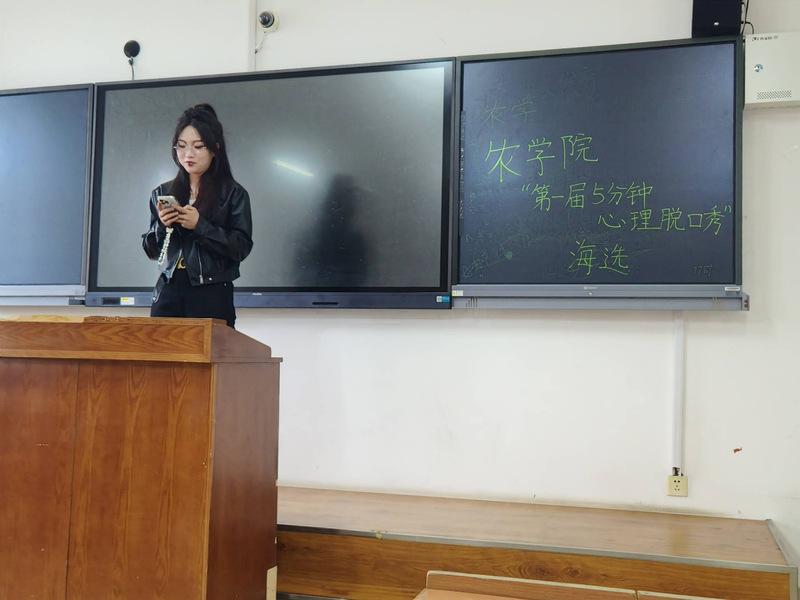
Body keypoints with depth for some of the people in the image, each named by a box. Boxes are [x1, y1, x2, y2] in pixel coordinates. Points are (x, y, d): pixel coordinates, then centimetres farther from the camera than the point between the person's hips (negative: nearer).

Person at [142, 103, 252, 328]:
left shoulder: (233, 194, 3)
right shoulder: (162, 193, 14)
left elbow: (242, 247, -7)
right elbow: (150, 249, 15)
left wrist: (200, 225, -15)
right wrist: (161, 226, -4)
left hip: (212, 295, -3)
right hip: (167, 292, 3)